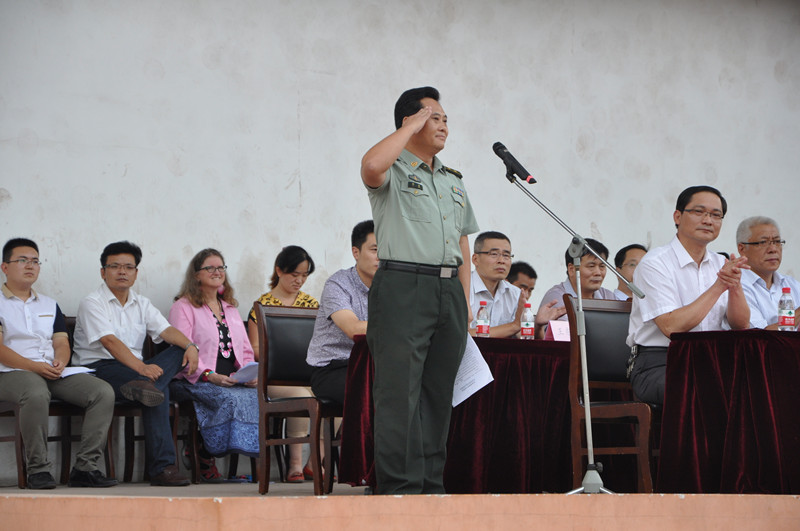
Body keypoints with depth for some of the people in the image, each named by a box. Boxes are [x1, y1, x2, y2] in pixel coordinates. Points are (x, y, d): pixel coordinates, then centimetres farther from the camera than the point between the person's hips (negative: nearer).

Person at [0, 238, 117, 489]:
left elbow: (62, 342, 17)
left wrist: (60, 361, -7)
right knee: (37, 394, -41)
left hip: (54, 373, 6)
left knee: (103, 392, -19)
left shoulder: (49, 305, 27)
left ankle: (85, 467, -21)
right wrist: (34, 366, -17)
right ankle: (38, 469, -29)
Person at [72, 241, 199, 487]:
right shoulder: (92, 303, -3)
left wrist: (190, 345, -20)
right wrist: (141, 367, -34)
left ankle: (143, 385, -47)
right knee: (159, 389, -33)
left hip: (134, 368, 7)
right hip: (99, 368, -7)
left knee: (179, 351, -22)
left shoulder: (141, 304, 19)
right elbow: (110, 341, -19)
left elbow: (166, 330, 4)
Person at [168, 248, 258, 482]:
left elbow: (246, 352, 23)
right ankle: (204, 459, -22)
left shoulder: (231, 309, 27)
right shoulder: (183, 307, 6)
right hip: (193, 382, -5)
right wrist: (209, 376, -20)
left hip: (233, 381, 5)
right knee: (230, 399, -35)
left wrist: (251, 374, 0)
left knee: (257, 397, -27)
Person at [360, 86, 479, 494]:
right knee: (399, 391, -10)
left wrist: (466, 304, 13)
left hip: (448, 290, 7)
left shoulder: (454, 183, 24)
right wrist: (410, 127, -10)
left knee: (438, 391, 6)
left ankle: (430, 484, 11)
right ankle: (400, 486, -10)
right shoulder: (392, 173, 3)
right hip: (403, 286, -7)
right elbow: (371, 165, -24)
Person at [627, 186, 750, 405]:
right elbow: (671, 326, -18)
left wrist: (735, 285, -13)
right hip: (658, 364, -6)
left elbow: (740, 324, 7)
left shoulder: (720, 264, 14)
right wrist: (718, 286, -15)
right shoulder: (654, 263, -7)